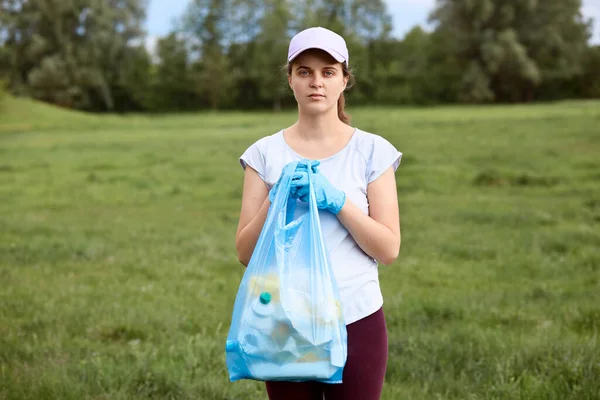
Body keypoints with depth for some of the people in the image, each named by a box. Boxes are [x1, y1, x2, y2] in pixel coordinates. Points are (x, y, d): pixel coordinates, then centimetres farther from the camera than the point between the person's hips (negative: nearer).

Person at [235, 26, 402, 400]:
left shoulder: (372, 151, -2)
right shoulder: (265, 153, 1)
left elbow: (389, 250, -5)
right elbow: (246, 252, -1)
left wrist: (337, 201, -18)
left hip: (357, 320, -1)